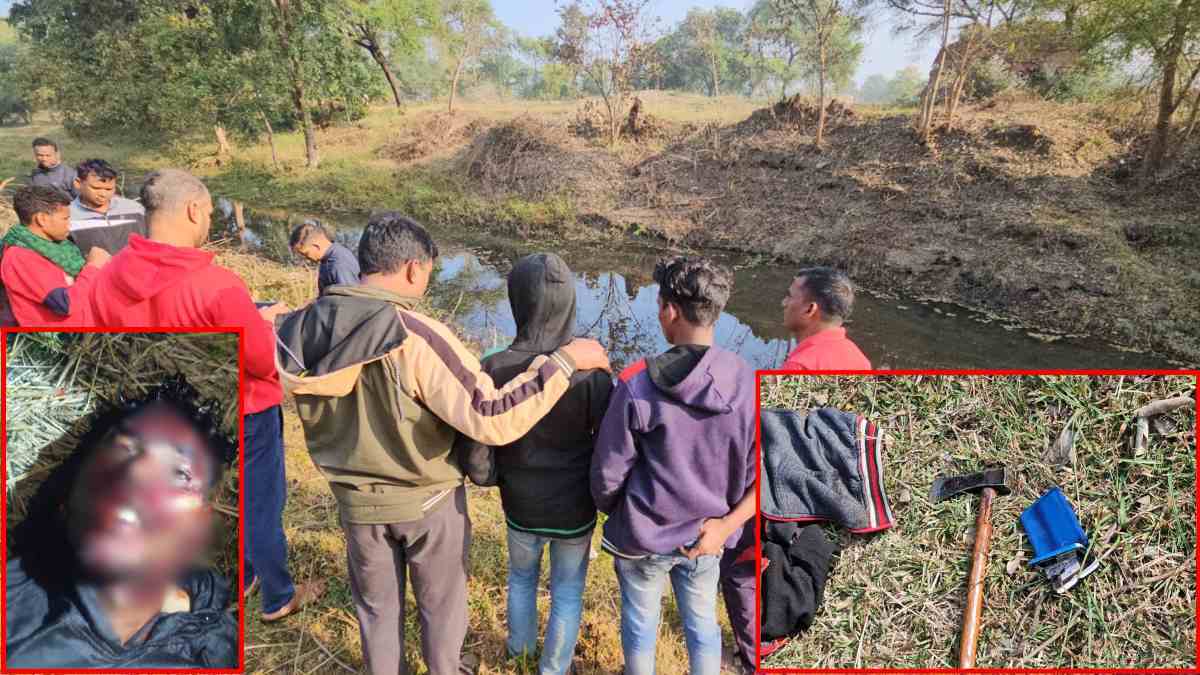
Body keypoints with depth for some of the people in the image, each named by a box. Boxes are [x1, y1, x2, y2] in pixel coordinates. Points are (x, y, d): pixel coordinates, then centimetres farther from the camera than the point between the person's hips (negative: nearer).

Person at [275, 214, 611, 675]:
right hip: (428, 499, -4)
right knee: (441, 603, 23)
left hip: (356, 498, 4)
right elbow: (492, 420, -34)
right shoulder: (418, 337, -29)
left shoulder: (302, 328, -12)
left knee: (376, 606, 26)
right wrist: (564, 360, -28)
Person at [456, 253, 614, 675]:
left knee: (522, 577, 30)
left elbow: (477, 454, -14)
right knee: (567, 593, 22)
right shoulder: (591, 370, -23)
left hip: (521, 507, 2)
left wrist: (497, 479, 7)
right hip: (575, 509, -2)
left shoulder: (493, 370, -21)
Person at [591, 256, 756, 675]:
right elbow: (752, 472, -4)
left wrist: (613, 512, 8)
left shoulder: (638, 385, -23)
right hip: (707, 535, 3)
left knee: (640, 627, 20)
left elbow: (608, 472, -14)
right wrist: (722, 518, 13)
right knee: (703, 625, 23)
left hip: (643, 535, -2)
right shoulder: (747, 383, -14)